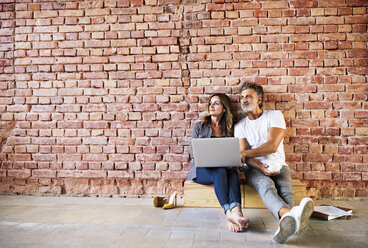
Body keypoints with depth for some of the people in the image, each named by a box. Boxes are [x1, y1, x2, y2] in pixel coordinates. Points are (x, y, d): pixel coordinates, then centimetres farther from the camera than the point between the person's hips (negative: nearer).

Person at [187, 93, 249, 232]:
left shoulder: (229, 129, 17)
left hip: (224, 168, 2)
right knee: (220, 172, -36)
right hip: (201, 169, -2)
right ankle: (229, 213, -50)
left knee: (233, 173, -34)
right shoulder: (200, 126, 11)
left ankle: (236, 212, -55)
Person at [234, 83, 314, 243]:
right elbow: (245, 157, -1)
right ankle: (290, 214, -67)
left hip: (277, 165, 1)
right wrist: (262, 167, -22)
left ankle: (285, 225, -63)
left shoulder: (275, 115, 5)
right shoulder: (240, 126, 11)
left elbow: (272, 146, -10)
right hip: (254, 168, -1)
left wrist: (243, 153, -11)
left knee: (285, 190, -32)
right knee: (266, 185, -36)